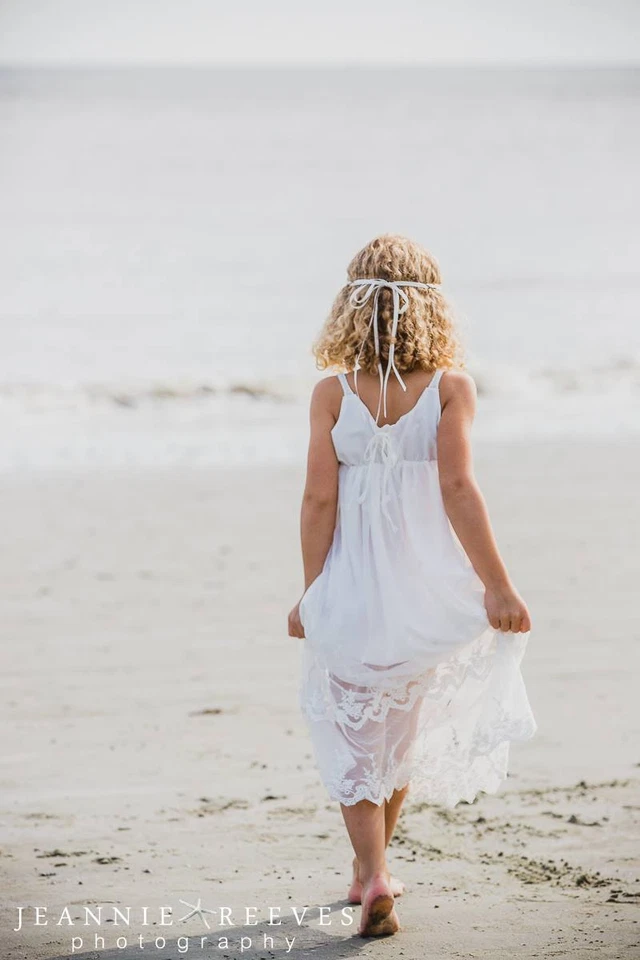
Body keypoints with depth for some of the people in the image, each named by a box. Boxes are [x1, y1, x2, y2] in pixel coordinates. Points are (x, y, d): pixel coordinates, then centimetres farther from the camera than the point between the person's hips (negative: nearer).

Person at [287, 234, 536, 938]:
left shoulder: (332, 393, -6)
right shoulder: (450, 386, -8)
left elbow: (320, 498, -6)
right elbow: (457, 490, -15)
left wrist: (311, 594, 3)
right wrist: (496, 586, -12)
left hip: (351, 588, -1)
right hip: (426, 585, 1)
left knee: (352, 735, 9)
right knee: (404, 728, 21)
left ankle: (374, 876, -10)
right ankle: (369, 866, 34)